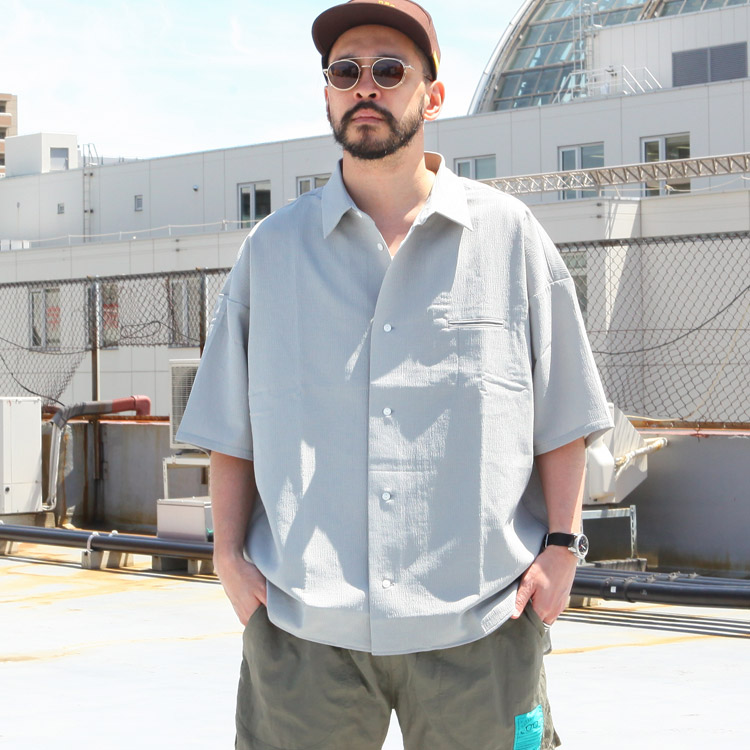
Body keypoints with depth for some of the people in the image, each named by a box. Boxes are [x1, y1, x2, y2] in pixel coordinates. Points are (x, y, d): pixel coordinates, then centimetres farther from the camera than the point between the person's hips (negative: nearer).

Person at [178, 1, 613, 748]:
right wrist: (229, 552, 2)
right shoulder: (272, 248, 10)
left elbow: (561, 413, 7)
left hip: (478, 623, -1)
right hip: (303, 625, 1)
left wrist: (560, 545, -1)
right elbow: (231, 425, 11)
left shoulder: (508, 234, 6)